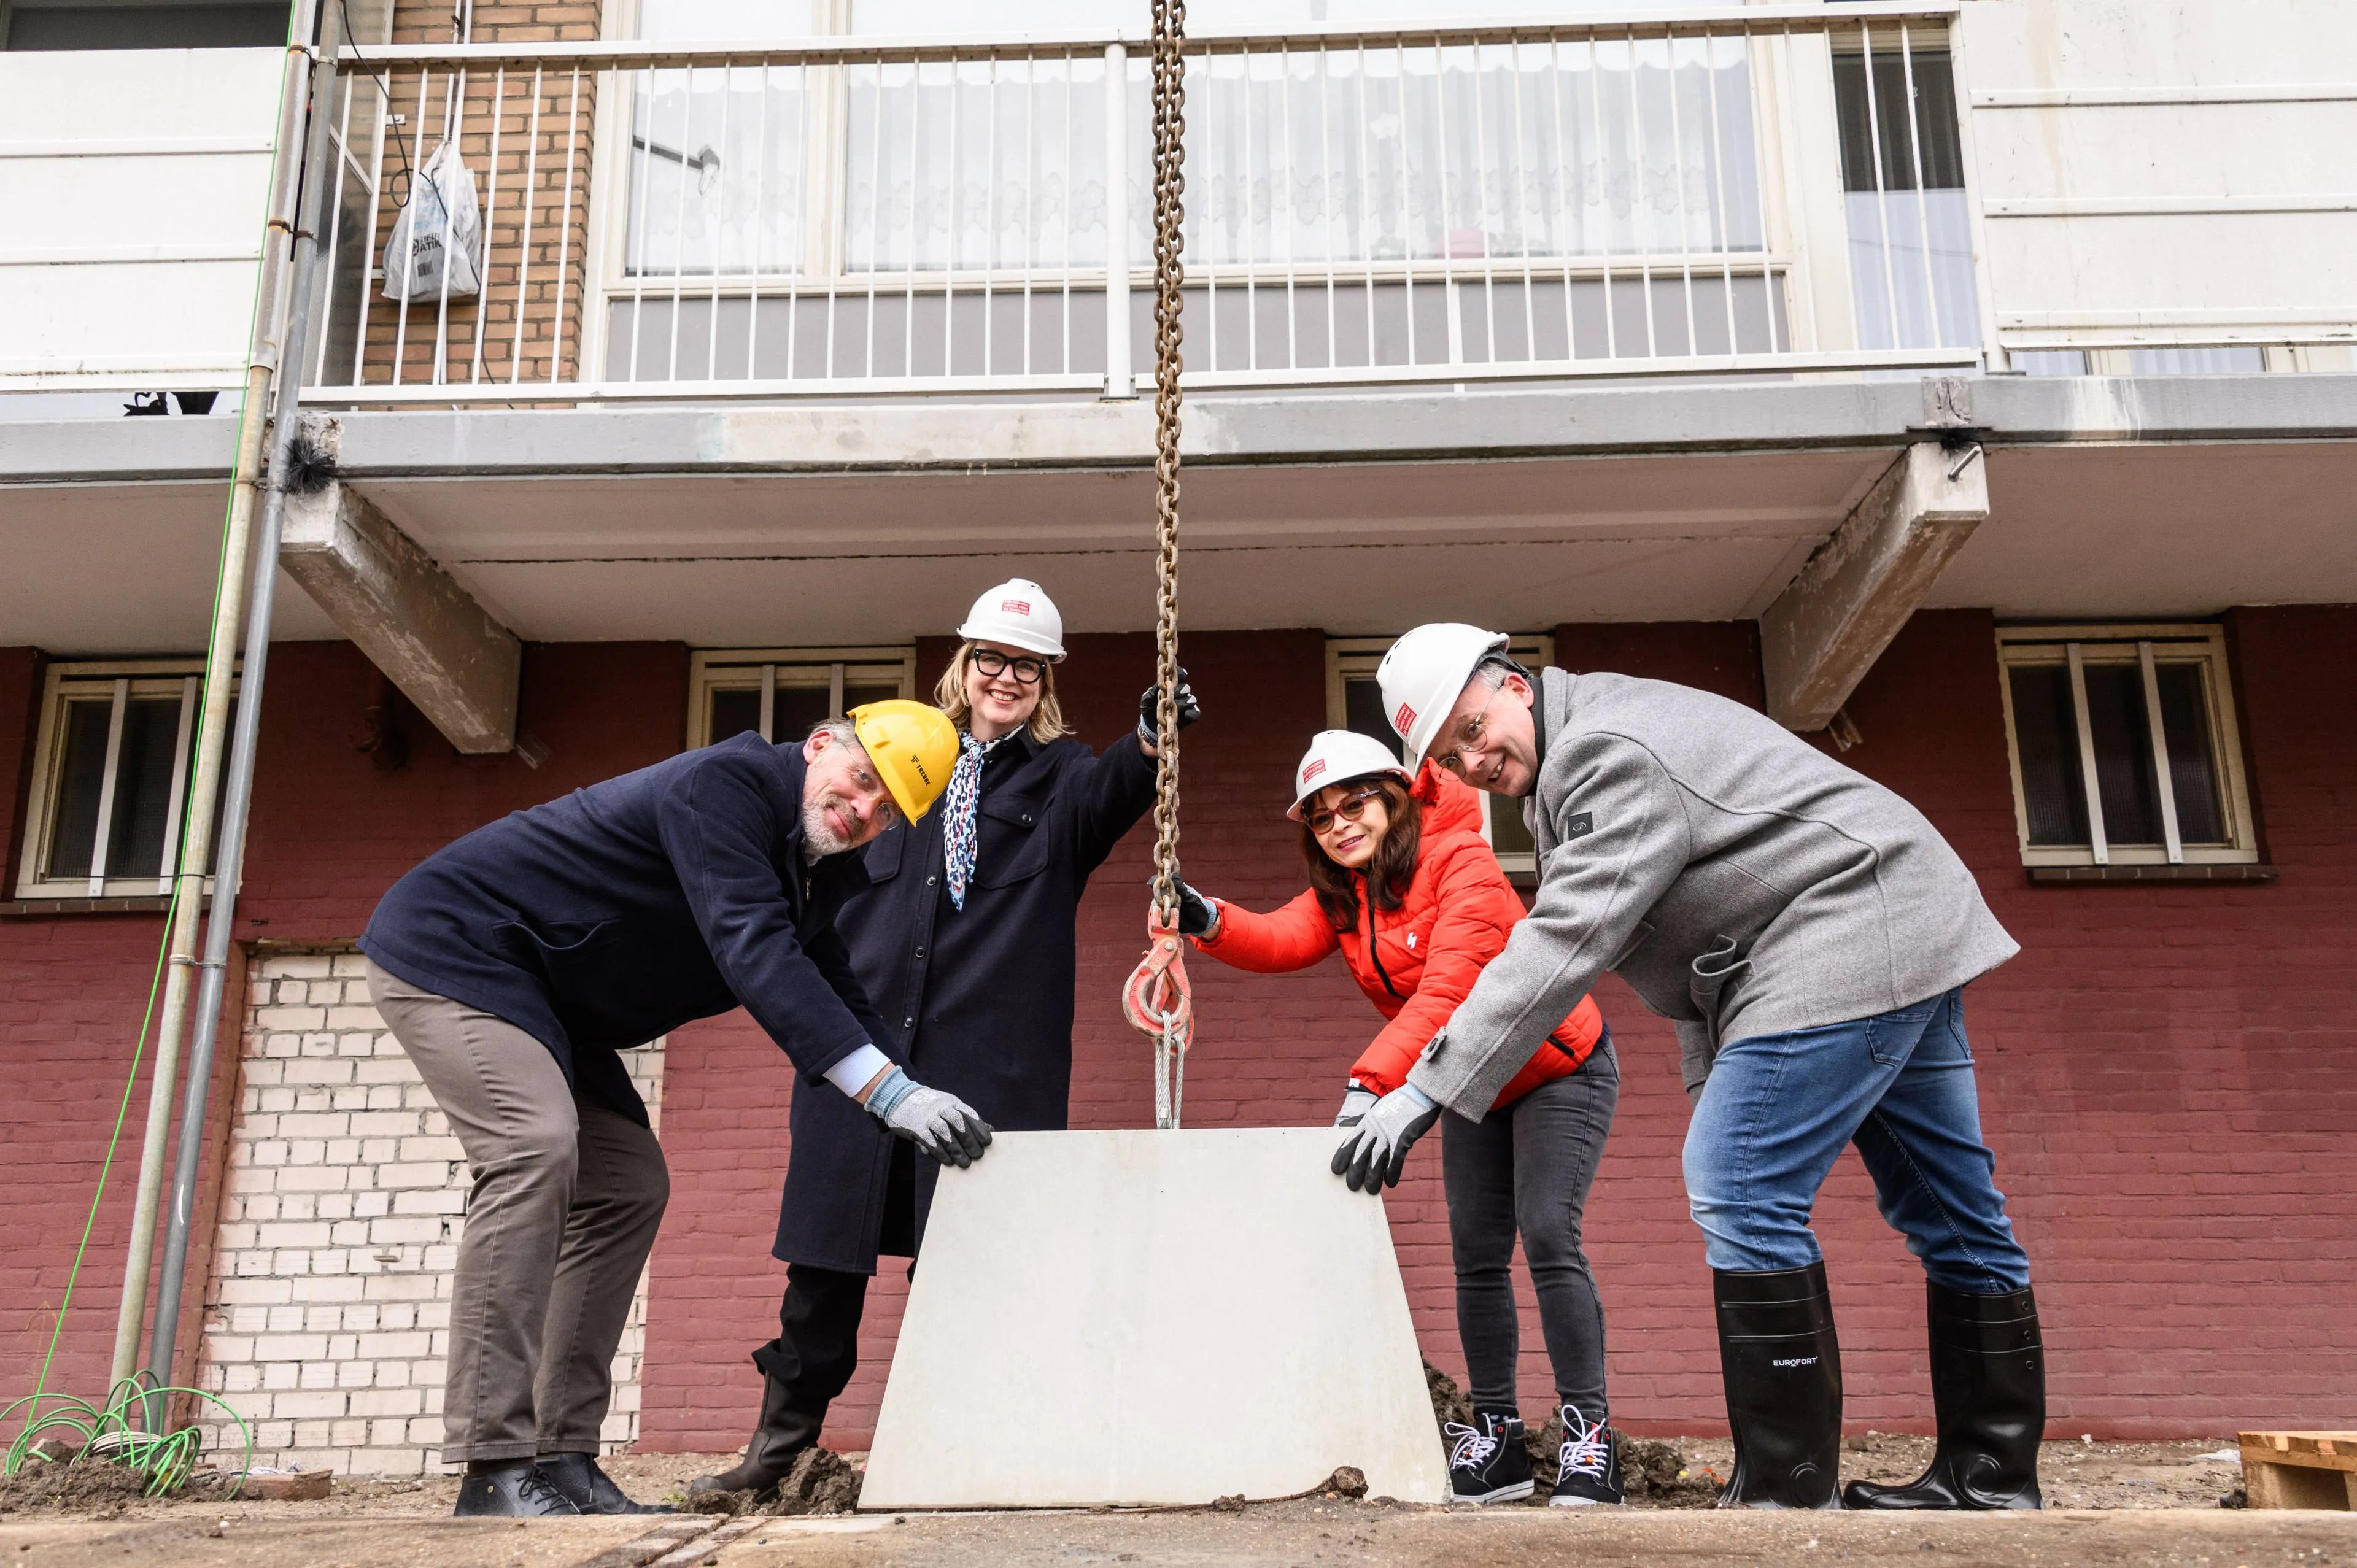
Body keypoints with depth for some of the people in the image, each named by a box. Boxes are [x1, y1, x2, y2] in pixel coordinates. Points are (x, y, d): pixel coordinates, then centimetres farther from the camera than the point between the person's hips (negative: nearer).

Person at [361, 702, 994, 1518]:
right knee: (536, 1146, -27)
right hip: (453, 946, -10)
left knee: (628, 1188, 4)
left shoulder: (822, 871, 5)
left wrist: (926, 1115, -8)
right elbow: (752, 952, -36)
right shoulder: (728, 782, -25)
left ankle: (560, 1459, 5)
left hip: (550, 1004, 10)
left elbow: (840, 1001, 7)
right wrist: (890, 1091, -41)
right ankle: (495, 1470, -24)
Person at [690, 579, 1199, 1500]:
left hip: (989, 1056, -3)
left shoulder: (1058, 776, 8)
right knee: (827, 1245, 6)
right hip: (863, 1036, 3)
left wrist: (1149, 743, -36)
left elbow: (1110, 795, -16)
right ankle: (781, 1443, 19)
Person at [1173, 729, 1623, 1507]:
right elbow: (1280, 940, -24)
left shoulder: (1459, 860, -25)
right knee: (1477, 1253, 5)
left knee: (1548, 1232, -18)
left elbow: (1446, 989, -37)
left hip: (1559, 1069, -7)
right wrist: (1208, 921, -45)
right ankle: (1496, 1437, 14)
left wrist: (1371, 1083, -48)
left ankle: (1586, 1432, -11)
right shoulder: (1341, 894, -3)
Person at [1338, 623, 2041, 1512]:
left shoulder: (1607, 751, -18)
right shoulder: (1565, 776, 16)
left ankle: (1788, 1492, -8)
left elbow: (1565, 942, -27)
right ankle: (1993, 1480, 23)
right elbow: (1689, 916, 17)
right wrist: (1711, 1084, 10)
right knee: (1948, 1210, 13)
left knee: (1743, 1194, -13)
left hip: (1846, 943, -11)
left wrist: (1428, 1089, -29)